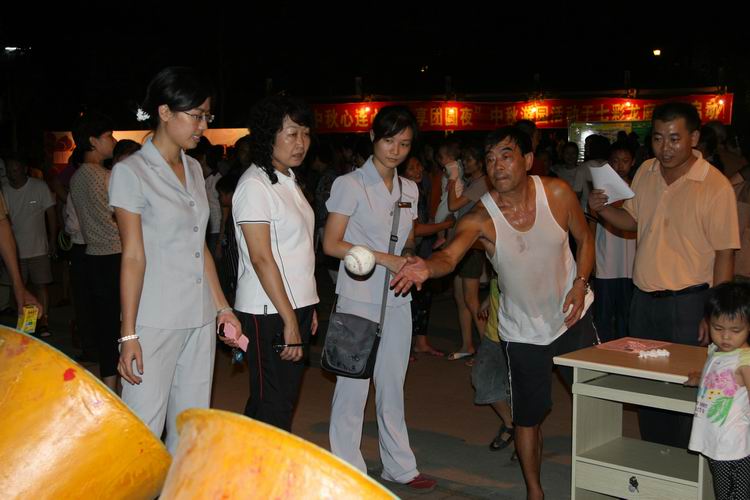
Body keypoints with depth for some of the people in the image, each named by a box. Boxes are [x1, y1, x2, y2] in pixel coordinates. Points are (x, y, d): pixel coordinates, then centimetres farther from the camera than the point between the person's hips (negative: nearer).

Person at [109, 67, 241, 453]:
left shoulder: (193, 169, 12)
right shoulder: (130, 172, -7)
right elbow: (133, 257, -10)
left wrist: (222, 307, 13)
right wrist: (128, 334, -11)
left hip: (199, 320, 7)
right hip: (155, 324, -7)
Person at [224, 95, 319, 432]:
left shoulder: (288, 181, 14)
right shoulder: (255, 185, -14)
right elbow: (261, 259, -18)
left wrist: (307, 309, 14)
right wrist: (289, 321, -18)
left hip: (295, 305, 9)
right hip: (268, 313, -9)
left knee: (285, 399, 14)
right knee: (273, 406, -3)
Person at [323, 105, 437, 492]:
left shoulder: (409, 190, 11)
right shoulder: (350, 184, -7)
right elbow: (330, 244, -10)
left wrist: (410, 258, -4)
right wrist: (383, 259, -17)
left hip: (397, 299, 6)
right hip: (358, 298, -5)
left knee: (393, 386, 14)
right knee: (353, 386, -1)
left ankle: (399, 466, 25)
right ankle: (348, 472, 11)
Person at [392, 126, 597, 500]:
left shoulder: (557, 193, -15)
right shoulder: (480, 218, -21)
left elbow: (584, 239, 1)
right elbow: (450, 255, -38)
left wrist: (581, 283, -14)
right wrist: (426, 268, -61)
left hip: (572, 317, 2)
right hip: (523, 331, -2)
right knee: (528, 416, 7)